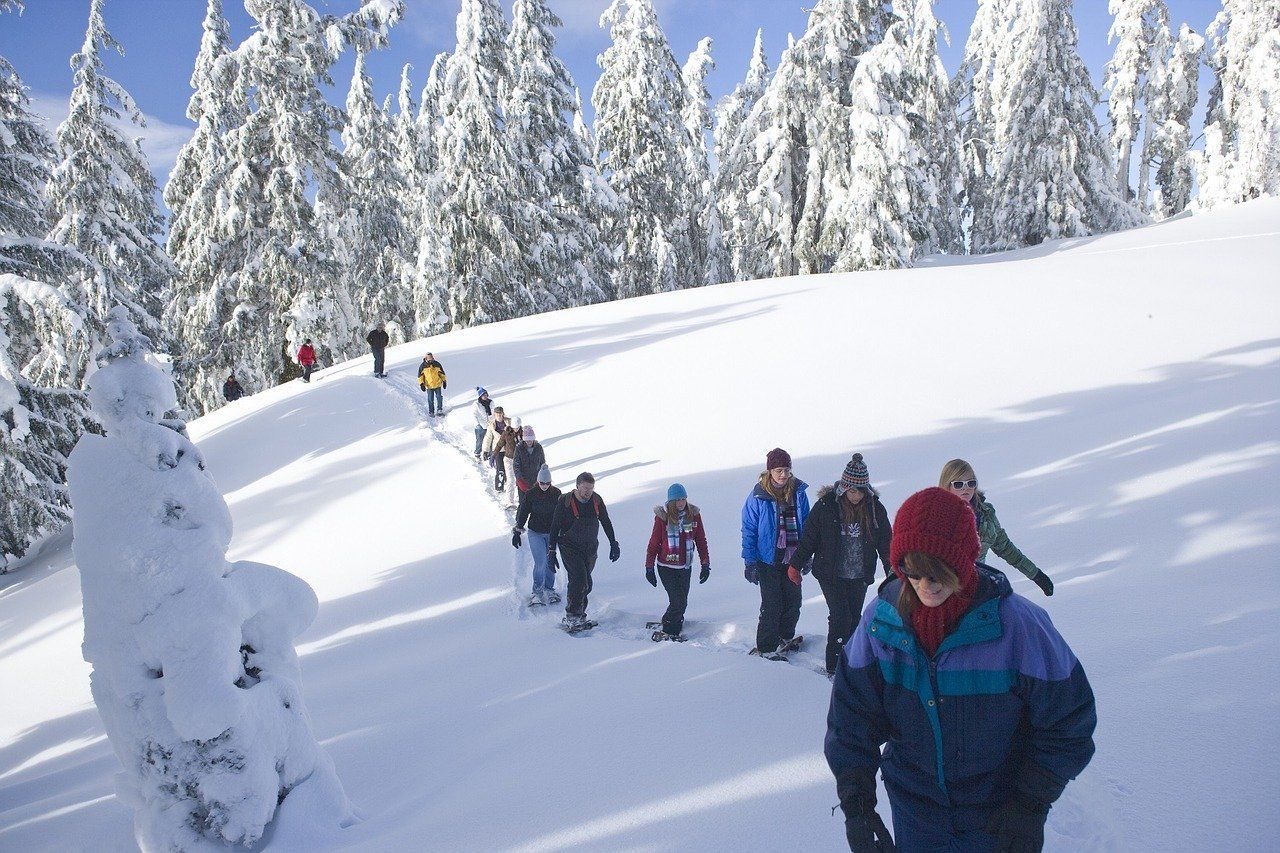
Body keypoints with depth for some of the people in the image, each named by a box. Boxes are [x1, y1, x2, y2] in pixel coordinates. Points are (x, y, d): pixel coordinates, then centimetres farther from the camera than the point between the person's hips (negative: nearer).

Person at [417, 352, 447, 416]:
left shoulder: (437, 364, -3)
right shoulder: (423, 366, -7)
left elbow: (442, 373, 8)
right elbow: (420, 376, 1)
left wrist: (444, 381, 8)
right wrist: (421, 384, -6)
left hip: (438, 384, 2)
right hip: (429, 386, -1)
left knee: (439, 397, 6)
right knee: (430, 399, 3)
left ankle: (439, 410, 20)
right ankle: (431, 412, 15)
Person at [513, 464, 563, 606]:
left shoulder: (556, 493, -3)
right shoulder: (530, 494, -10)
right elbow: (522, 513, -2)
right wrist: (517, 532, -1)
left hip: (552, 533, 3)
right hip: (535, 533, -3)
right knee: (540, 562, -11)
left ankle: (549, 589, 27)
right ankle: (537, 592, 3)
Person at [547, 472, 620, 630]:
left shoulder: (596, 500, -2)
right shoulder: (565, 502, -14)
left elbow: (606, 523, 12)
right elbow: (555, 528, -9)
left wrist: (614, 544, 12)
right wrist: (551, 552, -11)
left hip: (590, 548, 5)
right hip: (570, 548, -4)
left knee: (586, 583, 4)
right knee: (579, 578, -19)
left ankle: (578, 614, 19)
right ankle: (572, 616, -10)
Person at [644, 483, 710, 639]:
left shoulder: (694, 514, -2)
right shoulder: (662, 516, -10)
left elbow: (701, 540, 6)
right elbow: (654, 543, -2)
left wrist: (705, 564, 5)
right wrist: (649, 567, 1)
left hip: (685, 567, 4)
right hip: (667, 567, -3)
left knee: (682, 601, 11)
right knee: (678, 601, -9)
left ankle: (675, 623, 34)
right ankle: (669, 630, 11)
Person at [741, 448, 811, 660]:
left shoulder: (798, 492, 0)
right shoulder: (758, 497, -11)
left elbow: (806, 524, 11)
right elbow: (749, 531, -5)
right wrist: (750, 562, -7)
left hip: (793, 557, 4)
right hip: (769, 559, -4)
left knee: (793, 601, 12)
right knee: (772, 605, -1)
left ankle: (785, 638, 34)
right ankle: (767, 647, 14)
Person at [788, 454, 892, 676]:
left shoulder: (875, 508, -2)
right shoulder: (826, 506, -11)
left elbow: (885, 542, 7)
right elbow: (808, 537, -3)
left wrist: (893, 572, 6)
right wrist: (795, 564, 0)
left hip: (860, 576, 3)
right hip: (831, 575, -3)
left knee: (854, 619, 8)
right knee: (840, 616, -11)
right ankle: (834, 665, -1)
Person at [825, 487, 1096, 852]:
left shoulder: (1017, 623, -20)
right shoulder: (881, 617, -13)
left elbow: (1066, 723, -9)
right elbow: (852, 715, -4)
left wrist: (1031, 806, -11)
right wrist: (855, 801, -10)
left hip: (998, 812, -2)